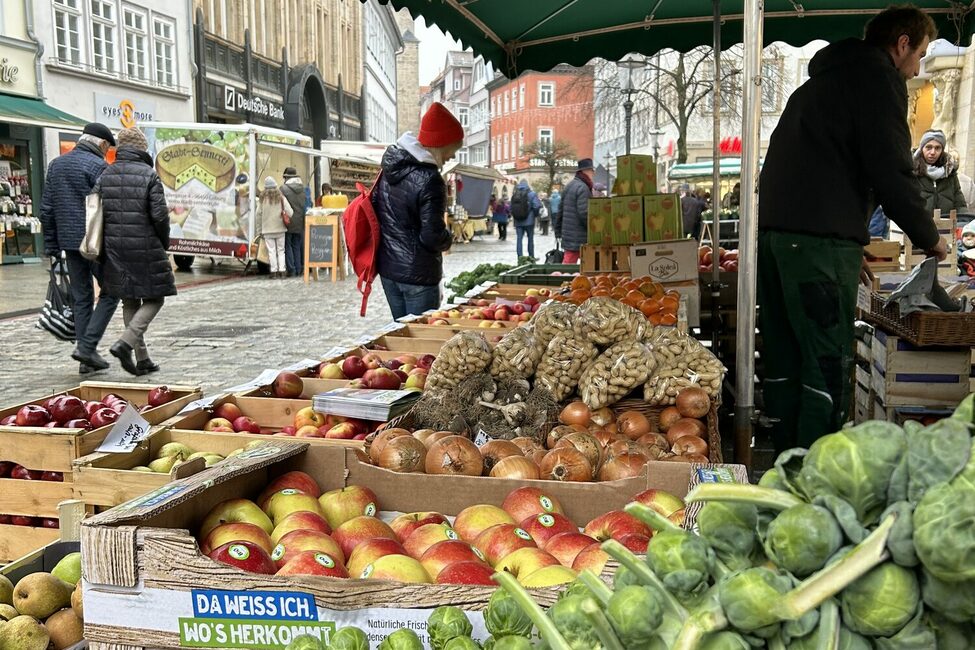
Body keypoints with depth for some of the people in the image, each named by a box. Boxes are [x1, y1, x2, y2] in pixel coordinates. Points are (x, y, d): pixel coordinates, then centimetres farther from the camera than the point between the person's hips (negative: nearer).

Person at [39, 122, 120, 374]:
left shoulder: (56, 164, 14)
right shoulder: (97, 166, -10)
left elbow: (46, 209, 14)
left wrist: (51, 245, 17)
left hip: (69, 242, 7)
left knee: (81, 298, 11)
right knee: (110, 292, 5)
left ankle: (87, 358, 13)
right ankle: (86, 346, -5)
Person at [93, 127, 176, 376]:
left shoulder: (105, 175, 7)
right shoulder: (149, 175, -8)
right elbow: (160, 215, -12)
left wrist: (104, 246, 16)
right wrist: (164, 243, 4)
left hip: (115, 250, 6)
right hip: (145, 249, -5)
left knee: (129, 302, 13)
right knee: (154, 299, 7)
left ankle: (142, 359, 16)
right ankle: (125, 343, -11)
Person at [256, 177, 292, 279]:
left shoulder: (262, 198, -2)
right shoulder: (281, 197, -1)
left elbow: (258, 215, 0)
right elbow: (290, 212, -7)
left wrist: (259, 230, 7)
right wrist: (286, 218, 13)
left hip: (267, 229, -1)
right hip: (280, 228, 1)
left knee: (271, 251, 3)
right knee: (281, 250, 10)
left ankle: (273, 271, 1)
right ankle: (281, 271, 5)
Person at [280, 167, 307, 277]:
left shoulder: (283, 188, -11)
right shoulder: (303, 188, 3)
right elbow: (306, 205, 8)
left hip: (288, 222, -5)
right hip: (300, 222, 5)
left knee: (287, 246, 2)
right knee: (297, 246, 13)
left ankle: (291, 270, -2)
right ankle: (298, 270, 12)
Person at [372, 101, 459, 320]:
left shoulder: (390, 168, 6)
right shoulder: (429, 180, -20)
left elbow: (376, 210, 14)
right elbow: (433, 236, -21)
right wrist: (448, 240, -1)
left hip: (388, 268, 8)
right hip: (418, 273, -8)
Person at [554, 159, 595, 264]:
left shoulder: (569, 186, 15)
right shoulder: (582, 188, -14)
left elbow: (560, 210, 19)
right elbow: (584, 214, -21)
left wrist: (558, 231, 23)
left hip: (568, 235, 9)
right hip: (580, 238, -9)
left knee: (567, 263, 8)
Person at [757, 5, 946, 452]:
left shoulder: (824, 80, 29)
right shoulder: (878, 77, 0)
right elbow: (889, 171, -9)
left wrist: (846, 249, 29)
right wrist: (928, 237, 5)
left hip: (775, 230, 9)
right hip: (819, 237, -9)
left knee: (784, 360, 11)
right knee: (829, 365, -6)